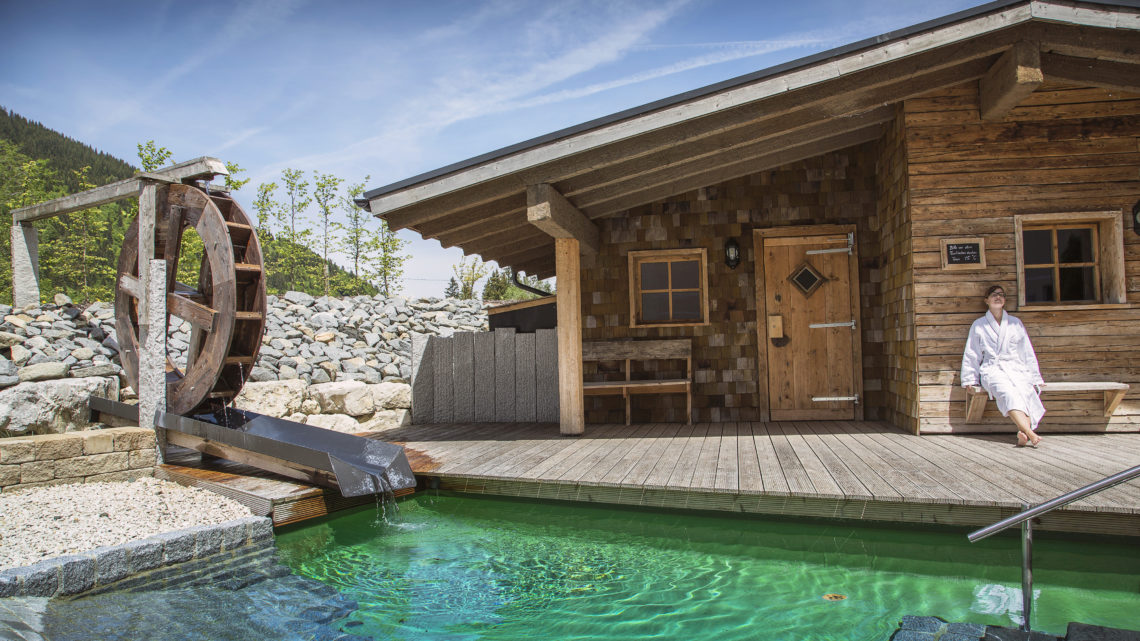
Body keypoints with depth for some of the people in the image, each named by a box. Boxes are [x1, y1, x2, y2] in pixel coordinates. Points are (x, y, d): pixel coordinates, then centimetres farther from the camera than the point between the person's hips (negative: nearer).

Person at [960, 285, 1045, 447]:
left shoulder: (1015, 323, 21)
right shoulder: (979, 325, 16)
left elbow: (1027, 353, 20)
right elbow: (971, 354, 16)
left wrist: (1034, 378, 13)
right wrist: (970, 379, 10)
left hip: (1016, 368, 2)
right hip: (992, 369, -2)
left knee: (1024, 390, -35)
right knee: (1007, 392, -37)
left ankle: (1023, 435, -54)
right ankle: (1030, 433, -57)